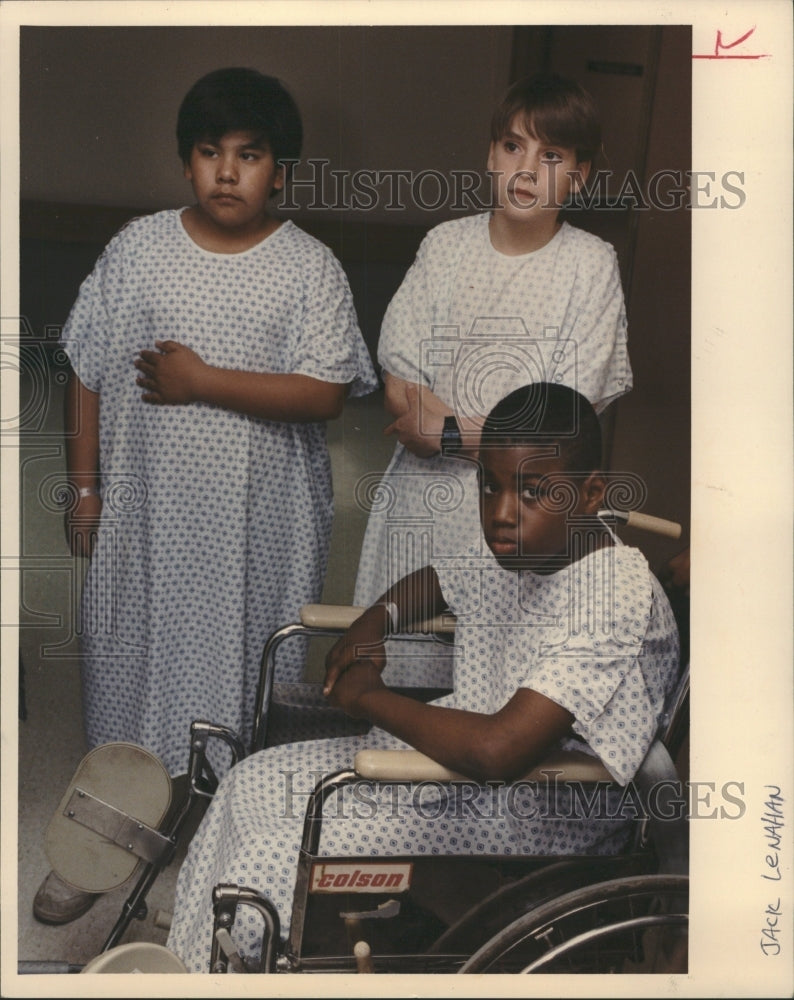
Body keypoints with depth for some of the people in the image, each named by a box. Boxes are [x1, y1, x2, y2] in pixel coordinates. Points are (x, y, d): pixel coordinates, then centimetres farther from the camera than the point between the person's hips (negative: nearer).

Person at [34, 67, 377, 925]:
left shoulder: (310, 268, -7)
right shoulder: (138, 248, -1)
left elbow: (324, 394, -15)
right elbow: (88, 374, 3)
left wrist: (204, 381, -19)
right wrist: (85, 488, 2)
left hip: (259, 524, -2)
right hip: (145, 510, 2)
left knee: (248, 673, 11)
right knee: (129, 658, 15)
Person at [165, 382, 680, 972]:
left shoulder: (618, 598, -27)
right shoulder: (523, 559, 2)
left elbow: (497, 750, -36)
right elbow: (434, 582, 26)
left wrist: (369, 697, -22)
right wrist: (369, 630, 4)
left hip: (533, 818, -9)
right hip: (451, 757, 10)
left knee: (271, 860, -16)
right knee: (252, 785, 8)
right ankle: (183, 970, 21)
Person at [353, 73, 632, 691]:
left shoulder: (591, 264, -4)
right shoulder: (445, 245, 3)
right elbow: (398, 382, -3)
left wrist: (451, 431, -13)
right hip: (424, 498, 3)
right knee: (400, 667, 10)